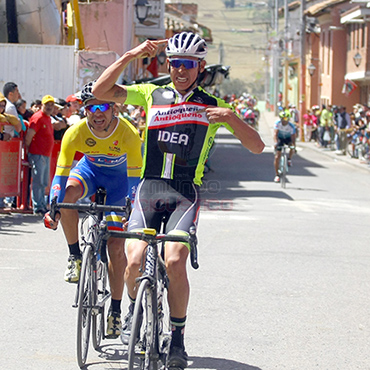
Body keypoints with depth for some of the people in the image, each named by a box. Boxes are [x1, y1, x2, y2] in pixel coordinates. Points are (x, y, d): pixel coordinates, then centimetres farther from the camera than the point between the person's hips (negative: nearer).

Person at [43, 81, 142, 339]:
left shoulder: (128, 134, -31)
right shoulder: (76, 133, -27)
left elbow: (135, 177, -29)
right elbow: (61, 173, -24)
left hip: (119, 175, -2)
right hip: (90, 169, 2)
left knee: (116, 245, -9)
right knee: (67, 194, -34)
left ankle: (116, 309, 3)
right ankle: (75, 256, -14)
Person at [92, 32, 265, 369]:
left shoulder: (212, 106, 8)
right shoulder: (151, 94, 11)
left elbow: (257, 146, 3)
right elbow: (101, 91, 1)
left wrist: (231, 117, -14)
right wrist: (131, 56, -7)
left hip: (185, 195, -1)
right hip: (149, 190, 1)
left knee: (174, 262, -22)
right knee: (135, 261, -17)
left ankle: (177, 335, -3)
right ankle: (135, 307, 17)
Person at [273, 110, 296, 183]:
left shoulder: (291, 126, -27)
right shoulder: (277, 123, -26)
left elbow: (293, 137, -30)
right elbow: (275, 134, -35)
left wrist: (294, 147, -46)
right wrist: (276, 143, -51)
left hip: (288, 138, 0)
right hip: (280, 138, 0)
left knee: (292, 145, -35)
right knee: (277, 156, -9)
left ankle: (289, 159, -6)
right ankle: (277, 175, 0)